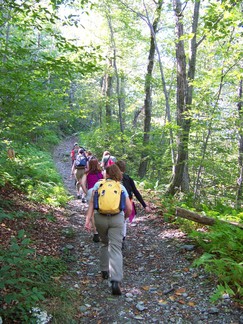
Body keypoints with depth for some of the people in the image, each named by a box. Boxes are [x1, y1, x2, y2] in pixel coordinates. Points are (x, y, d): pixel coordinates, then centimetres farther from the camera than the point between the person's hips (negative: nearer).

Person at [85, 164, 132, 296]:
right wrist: (124, 218, 24)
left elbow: (92, 202, -2)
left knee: (104, 243, 25)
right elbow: (129, 208, 5)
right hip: (117, 218, -1)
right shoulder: (121, 187, 9)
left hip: (100, 217, 1)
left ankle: (104, 271, 33)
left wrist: (88, 219, -4)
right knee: (115, 249, -2)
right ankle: (116, 281, -14)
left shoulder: (98, 184, 8)